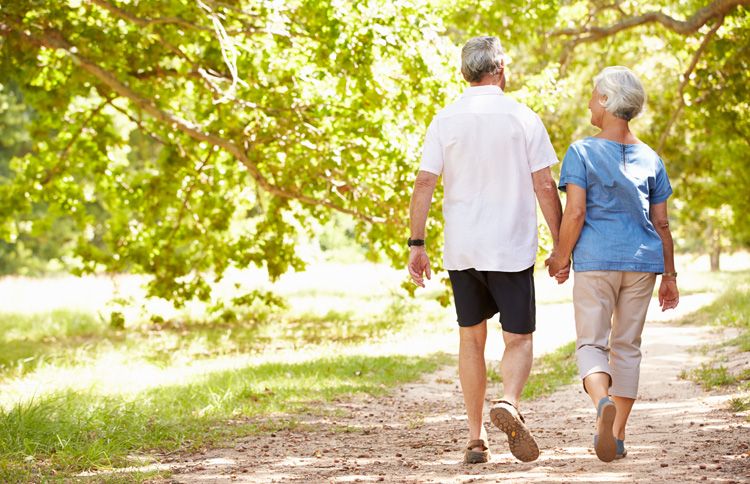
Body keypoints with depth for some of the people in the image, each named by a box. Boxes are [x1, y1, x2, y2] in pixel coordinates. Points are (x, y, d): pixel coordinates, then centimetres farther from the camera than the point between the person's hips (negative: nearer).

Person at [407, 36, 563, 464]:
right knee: (518, 339, 6)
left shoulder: (446, 121, 2)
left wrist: (417, 244, 1)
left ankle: (477, 439, 11)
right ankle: (508, 402, -23)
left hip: (461, 250, 2)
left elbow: (424, 184, -3)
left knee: (471, 339, 13)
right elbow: (544, 186, -4)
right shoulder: (523, 119, -3)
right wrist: (561, 244, 2)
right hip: (512, 249, -2)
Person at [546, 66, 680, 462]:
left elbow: (575, 213, -11)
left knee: (591, 344, 2)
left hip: (595, 260, -3)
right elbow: (661, 224, 8)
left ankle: (602, 402, -29)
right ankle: (617, 436, 11)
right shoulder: (649, 158, 8)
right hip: (643, 260, 3)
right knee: (627, 346, 11)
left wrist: (561, 258, 2)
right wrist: (669, 275, 13)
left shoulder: (581, 152, -4)